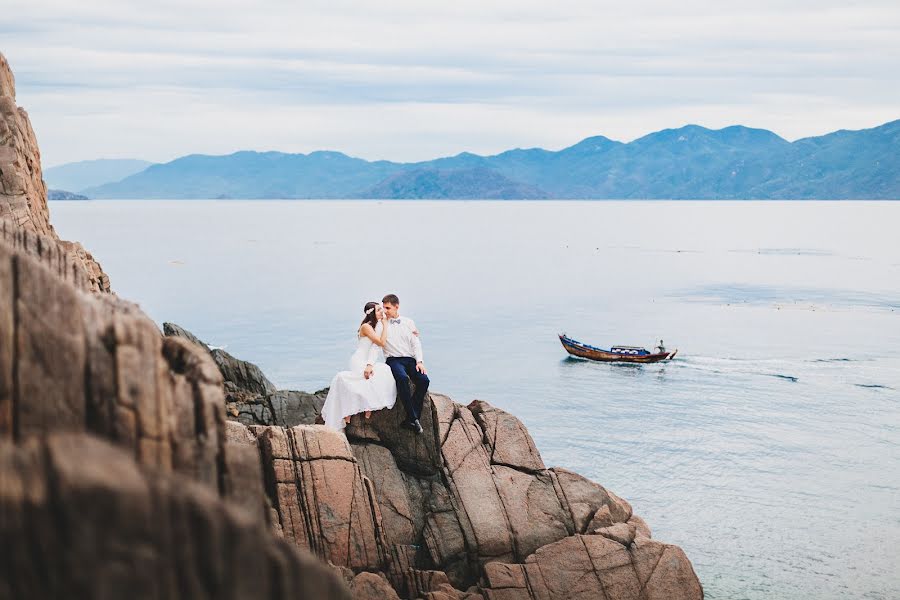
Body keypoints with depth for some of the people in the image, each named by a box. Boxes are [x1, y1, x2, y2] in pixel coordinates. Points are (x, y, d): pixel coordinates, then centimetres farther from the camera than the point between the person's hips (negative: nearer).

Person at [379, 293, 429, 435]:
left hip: (410, 359, 3)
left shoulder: (408, 322, 15)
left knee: (423, 380, -26)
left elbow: (416, 343, 10)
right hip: (393, 360, -3)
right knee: (402, 378, -36)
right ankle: (413, 418, -33)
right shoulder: (381, 325, 9)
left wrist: (419, 361, -6)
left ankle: (410, 420, -22)